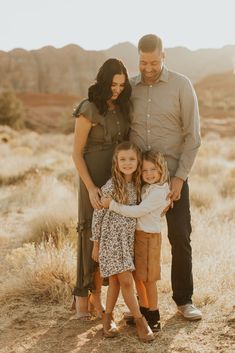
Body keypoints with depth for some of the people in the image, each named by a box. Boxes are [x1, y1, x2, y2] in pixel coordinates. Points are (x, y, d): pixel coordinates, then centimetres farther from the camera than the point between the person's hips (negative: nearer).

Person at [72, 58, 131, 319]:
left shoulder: (122, 107, 6)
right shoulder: (89, 110, -12)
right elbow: (77, 153, -10)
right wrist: (90, 187, -16)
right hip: (94, 177, -5)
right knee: (91, 232, 0)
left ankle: (97, 290, 18)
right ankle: (82, 294, 13)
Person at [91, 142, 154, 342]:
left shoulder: (137, 184, 3)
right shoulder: (110, 186, -15)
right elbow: (98, 214, -8)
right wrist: (96, 243, -4)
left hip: (129, 238, 5)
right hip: (111, 239, -5)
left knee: (116, 281, 11)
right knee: (126, 281, -7)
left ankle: (108, 316, 25)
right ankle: (140, 320, 5)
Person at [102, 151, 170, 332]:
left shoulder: (158, 192, -20)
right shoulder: (147, 188, 9)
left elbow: (137, 211, -24)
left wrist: (112, 204, -21)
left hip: (149, 237, -9)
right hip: (138, 235, 9)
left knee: (148, 279, 0)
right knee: (138, 276, 16)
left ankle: (154, 318, 12)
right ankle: (144, 310, 29)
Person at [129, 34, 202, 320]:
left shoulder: (181, 85, -3)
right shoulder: (130, 88, 5)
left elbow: (192, 135, -6)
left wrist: (180, 176, -12)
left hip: (172, 175, -2)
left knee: (180, 238, 2)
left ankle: (184, 300, 16)